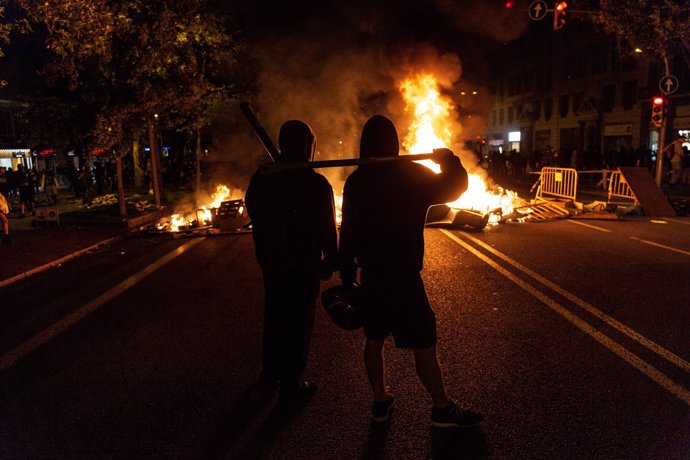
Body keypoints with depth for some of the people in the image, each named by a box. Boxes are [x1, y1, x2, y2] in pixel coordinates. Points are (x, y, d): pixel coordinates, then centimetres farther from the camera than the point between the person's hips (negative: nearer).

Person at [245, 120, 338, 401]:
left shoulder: (261, 178, 0)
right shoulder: (316, 184, -15)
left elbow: (254, 215, 11)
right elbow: (327, 229, -11)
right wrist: (330, 261, 2)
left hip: (271, 263, 5)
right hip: (304, 265, -5)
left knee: (274, 318, 19)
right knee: (299, 322, 7)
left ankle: (268, 378, 30)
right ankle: (291, 384, 17)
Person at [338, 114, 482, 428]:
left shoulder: (355, 181, 2)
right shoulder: (412, 174, -10)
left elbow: (348, 232, 5)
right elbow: (456, 185, 0)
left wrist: (347, 274, 12)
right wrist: (449, 160, 19)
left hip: (370, 275, 5)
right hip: (403, 276, -5)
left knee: (374, 339, 17)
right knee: (423, 344, 5)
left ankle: (380, 401, 30)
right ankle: (443, 409, 18)